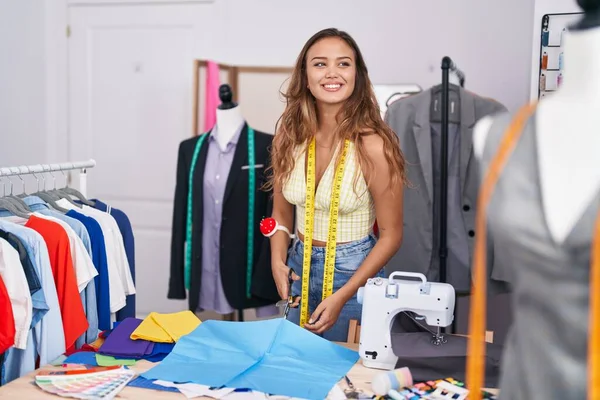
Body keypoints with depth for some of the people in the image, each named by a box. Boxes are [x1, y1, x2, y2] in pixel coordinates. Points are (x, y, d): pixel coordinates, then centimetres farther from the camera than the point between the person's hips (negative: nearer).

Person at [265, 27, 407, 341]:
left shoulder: (373, 145, -20)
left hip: (353, 272, -4)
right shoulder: (289, 134, -7)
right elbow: (281, 214, 6)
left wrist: (342, 296, -18)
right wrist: (277, 262, -10)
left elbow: (390, 235, -13)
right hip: (299, 268, 4)